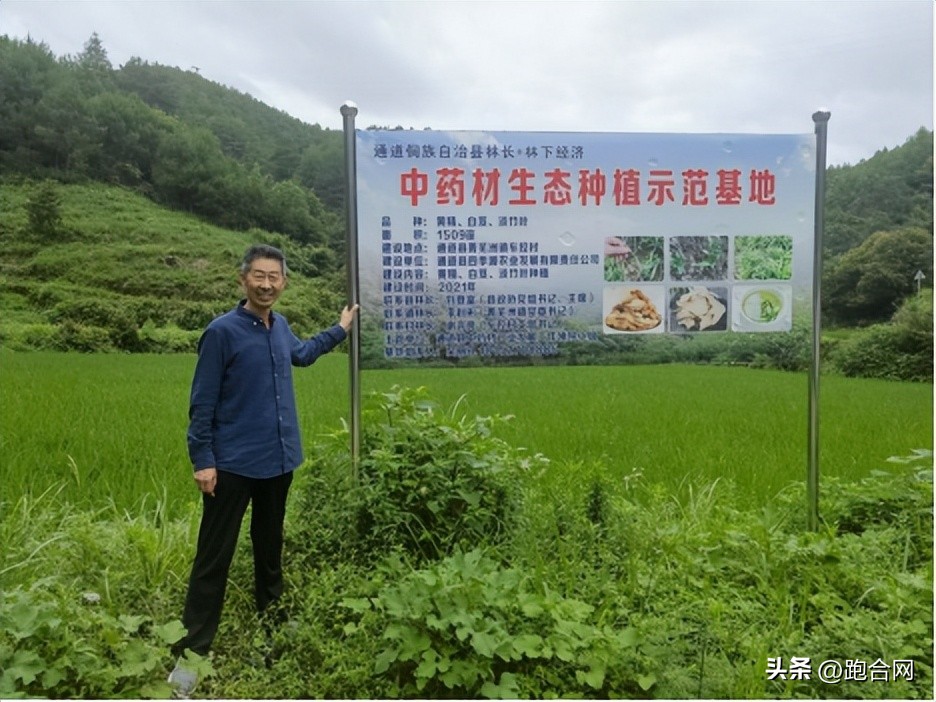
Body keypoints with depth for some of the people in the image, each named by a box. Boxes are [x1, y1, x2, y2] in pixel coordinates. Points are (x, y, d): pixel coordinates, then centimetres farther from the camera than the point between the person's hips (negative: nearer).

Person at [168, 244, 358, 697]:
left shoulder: (280, 327, 4)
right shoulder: (222, 331, -14)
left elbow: (301, 353, 29)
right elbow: (203, 402, -12)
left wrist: (340, 330, 31)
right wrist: (202, 460, -14)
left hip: (279, 460, 6)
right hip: (234, 464, -6)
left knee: (270, 544, 22)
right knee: (214, 556, 2)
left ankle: (271, 619, 41)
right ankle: (191, 652, 14)